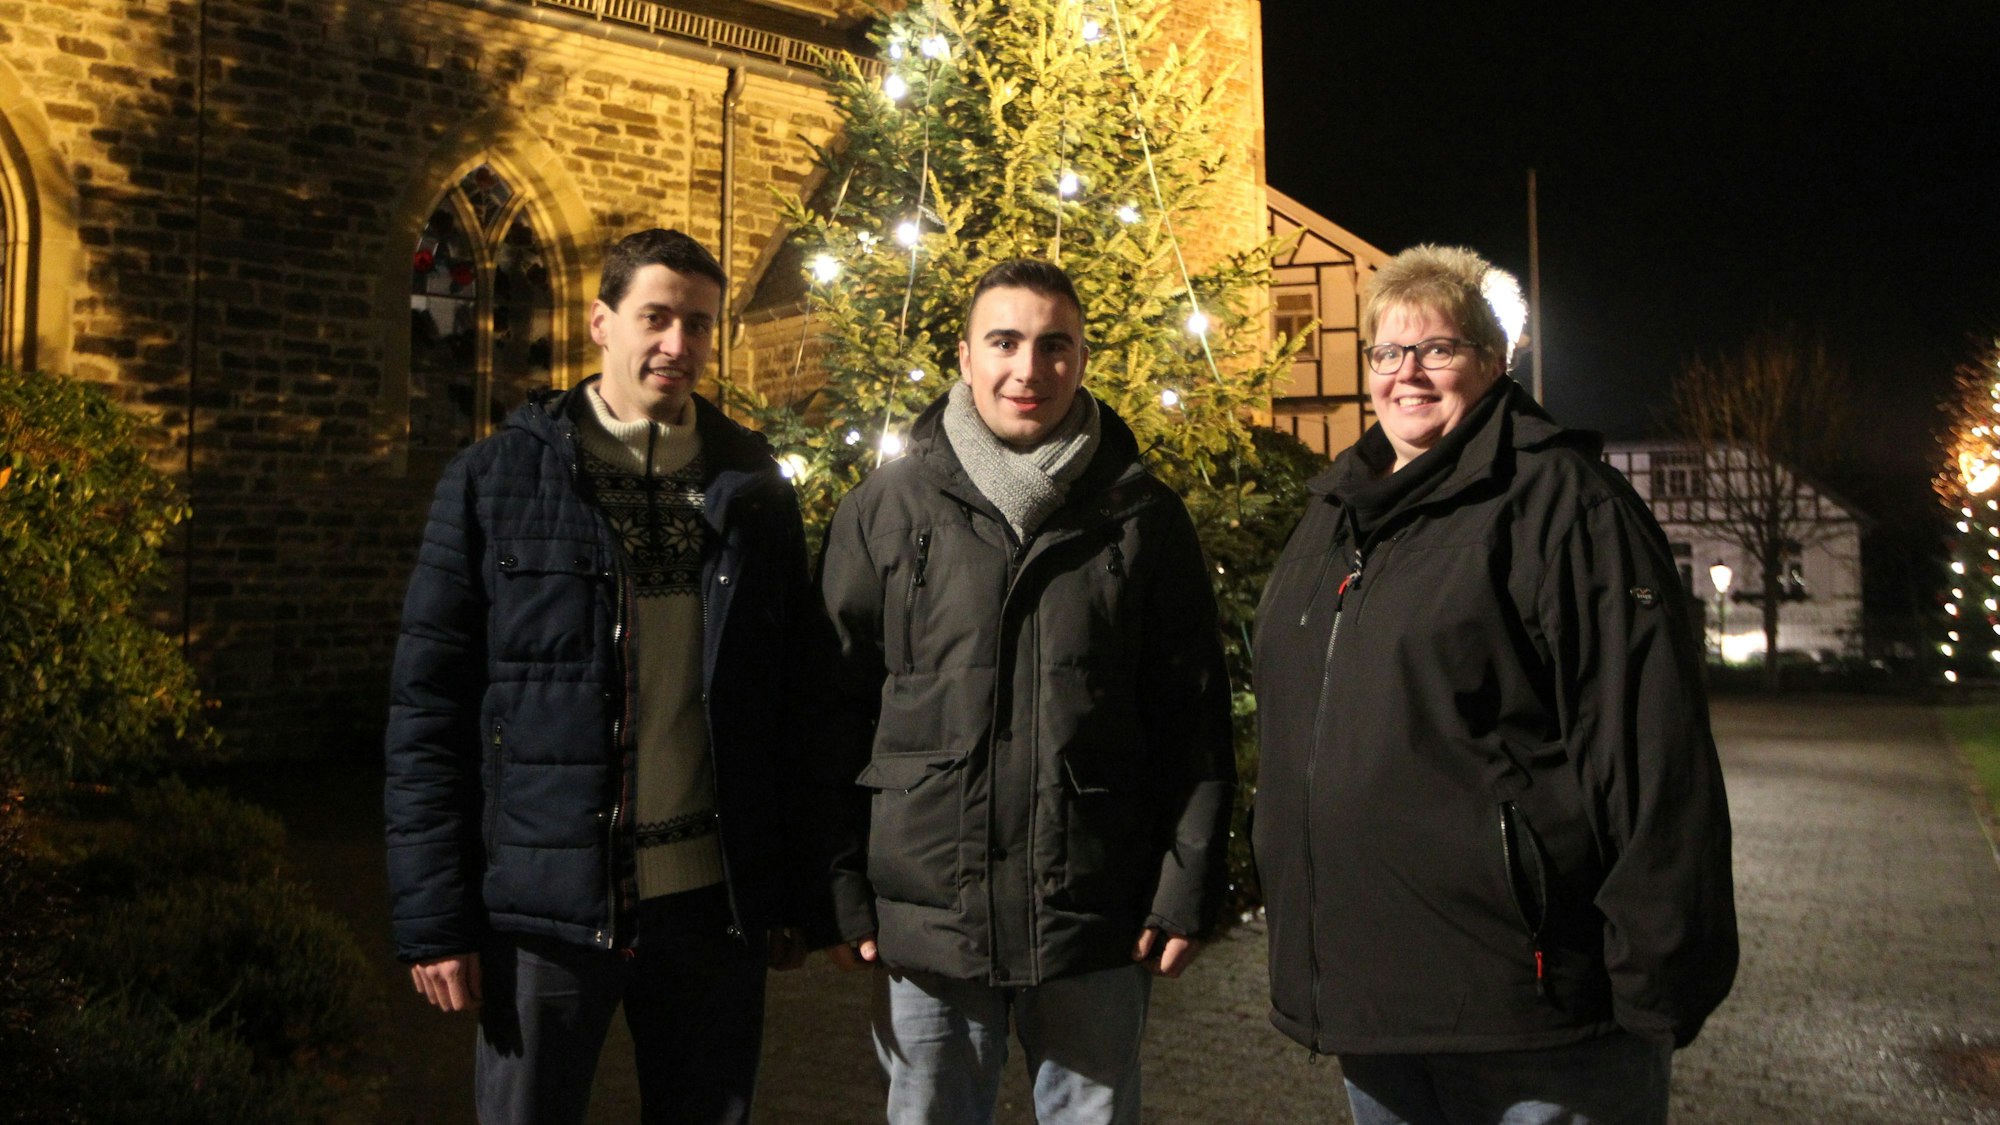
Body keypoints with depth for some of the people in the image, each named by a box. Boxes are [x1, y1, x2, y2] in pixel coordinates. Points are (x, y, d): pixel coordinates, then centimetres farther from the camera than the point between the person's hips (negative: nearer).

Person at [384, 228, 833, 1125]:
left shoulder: (756, 491, 6)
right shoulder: (495, 480, -1)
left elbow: (797, 703, 8)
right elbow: (428, 707, -3)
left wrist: (792, 894, 6)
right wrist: (431, 917, -6)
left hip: (714, 906, 2)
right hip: (545, 909, -2)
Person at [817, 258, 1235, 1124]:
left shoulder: (1142, 516, 2)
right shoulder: (885, 510, 2)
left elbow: (1193, 717, 3)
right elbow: (835, 704, 2)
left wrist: (1186, 888, -1)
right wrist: (840, 889, -1)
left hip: (1098, 922, 0)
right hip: (925, 919, 0)